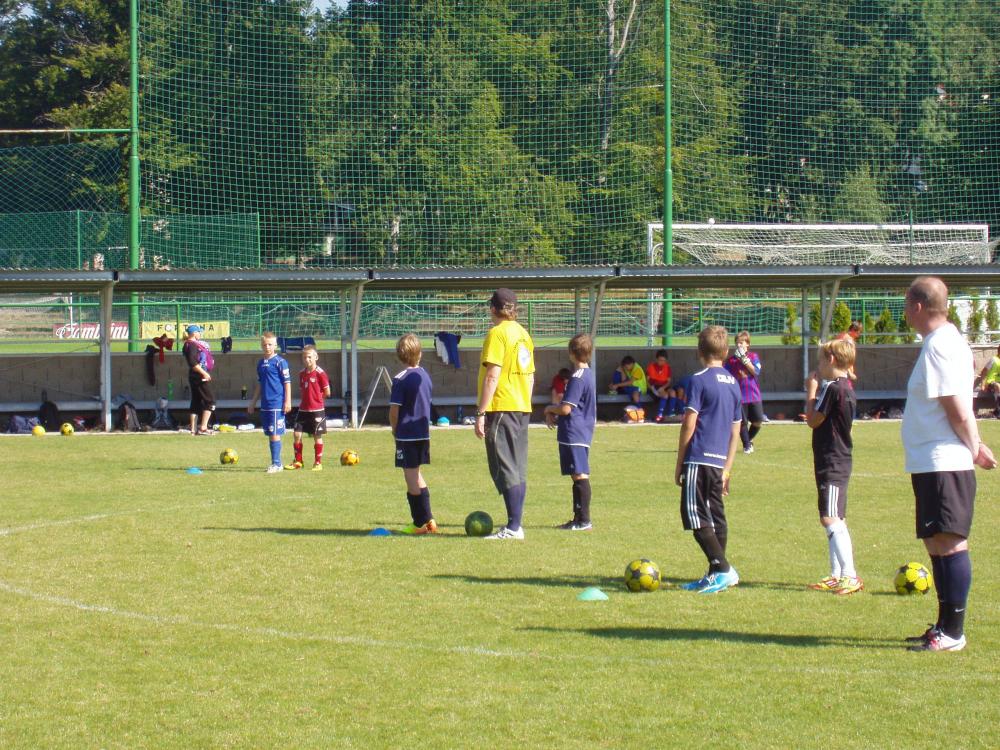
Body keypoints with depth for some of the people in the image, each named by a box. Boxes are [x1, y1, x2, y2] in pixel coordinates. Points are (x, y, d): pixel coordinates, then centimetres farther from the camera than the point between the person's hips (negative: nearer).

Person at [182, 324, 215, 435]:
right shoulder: (192, 345, -14)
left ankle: (194, 429, 13)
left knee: (196, 402, 11)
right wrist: (204, 373, -23)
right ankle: (203, 427, -11)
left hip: (196, 377, 10)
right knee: (210, 401, -8)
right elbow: (193, 363, -23)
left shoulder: (195, 344, 16)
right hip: (199, 377, -10)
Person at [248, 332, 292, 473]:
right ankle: (276, 463, 17)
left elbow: (287, 382, -8)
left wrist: (287, 401, -12)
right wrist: (253, 402, 25)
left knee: (275, 434, -8)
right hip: (265, 405, 7)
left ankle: (276, 464, -4)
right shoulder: (261, 363, 14)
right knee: (270, 434, 10)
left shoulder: (280, 362, -7)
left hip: (277, 404, -7)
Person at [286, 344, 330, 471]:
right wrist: (304, 399, 4)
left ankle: (318, 463, 13)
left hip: (317, 410, -6)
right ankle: (298, 461, 11)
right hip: (303, 409, 6)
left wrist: (316, 398, 0)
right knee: (296, 433, 0)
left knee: (317, 436, 3)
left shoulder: (320, 373, -9)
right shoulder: (302, 374, 9)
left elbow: (327, 393, -7)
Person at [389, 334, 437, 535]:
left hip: (407, 434, -7)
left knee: (411, 476, 0)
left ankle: (420, 523, 2)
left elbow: (394, 410, -13)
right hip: (424, 433, 7)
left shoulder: (400, 379, -13)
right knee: (417, 475, 19)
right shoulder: (425, 376, 5)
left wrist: (395, 430, 2)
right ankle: (428, 519, 22)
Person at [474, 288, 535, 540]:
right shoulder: (523, 334, 14)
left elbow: (492, 376, -16)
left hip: (501, 408, -8)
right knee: (518, 469, 11)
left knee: (504, 469, -9)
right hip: (522, 409, 8)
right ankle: (515, 525, 13)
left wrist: (481, 413, -15)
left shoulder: (497, 333, -11)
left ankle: (513, 527, -13)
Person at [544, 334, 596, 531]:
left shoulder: (577, 377, -16)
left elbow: (566, 408, -19)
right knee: (579, 476, 13)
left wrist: (550, 409, 1)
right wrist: (554, 414, 11)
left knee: (580, 476, -9)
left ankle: (584, 520, -9)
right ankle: (579, 518, 19)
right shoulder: (589, 374, 14)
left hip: (573, 434, -10)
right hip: (582, 432, 10)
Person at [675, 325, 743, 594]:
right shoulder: (733, 383, 14)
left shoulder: (699, 380, -7)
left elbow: (689, 423, -10)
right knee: (716, 518, 11)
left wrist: (679, 463, -3)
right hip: (719, 461, 7)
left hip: (699, 459, -7)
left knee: (695, 517, -7)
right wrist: (727, 470, 21)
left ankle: (723, 569, -16)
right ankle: (715, 575, 14)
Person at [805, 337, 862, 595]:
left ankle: (850, 575, -23)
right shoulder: (847, 387, 13)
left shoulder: (833, 388, -17)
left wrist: (812, 389, -2)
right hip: (840, 460, 11)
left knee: (830, 518, -16)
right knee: (836, 520, 15)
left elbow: (813, 420, -11)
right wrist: (817, 388, 14)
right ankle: (837, 575, 19)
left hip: (831, 462, -11)